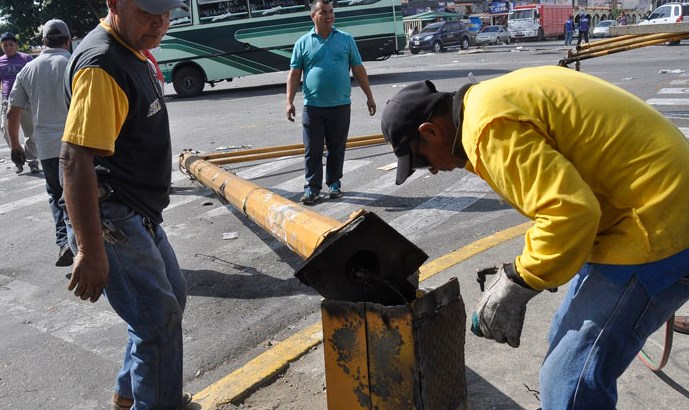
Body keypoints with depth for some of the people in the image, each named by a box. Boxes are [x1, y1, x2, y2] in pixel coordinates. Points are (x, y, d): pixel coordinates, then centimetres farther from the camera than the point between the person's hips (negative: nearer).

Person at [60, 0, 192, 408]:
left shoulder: (135, 52, 10)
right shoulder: (101, 64, -23)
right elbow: (76, 160, -28)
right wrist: (90, 250, -29)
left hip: (141, 213, 11)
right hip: (114, 220, -11)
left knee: (172, 297, 21)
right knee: (159, 318, -3)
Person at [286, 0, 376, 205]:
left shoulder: (346, 39, 6)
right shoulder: (303, 43, 4)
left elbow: (358, 70, 8)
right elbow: (294, 74, 3)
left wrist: (369, 97, 6)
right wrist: (289, 101, -5)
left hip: (340, 105, 1)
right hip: (313, 107, -1)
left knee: (337, 149, 9)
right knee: (313, 151, 1)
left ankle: (334, 183, 23)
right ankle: (312, 187, 9)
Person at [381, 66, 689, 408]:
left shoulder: (490, 123, -20)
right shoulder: (494, 97, 11)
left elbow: (569, 212, -28)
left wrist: (515, 284, -14)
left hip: (656, 226, -10)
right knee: (568, 342, 22)